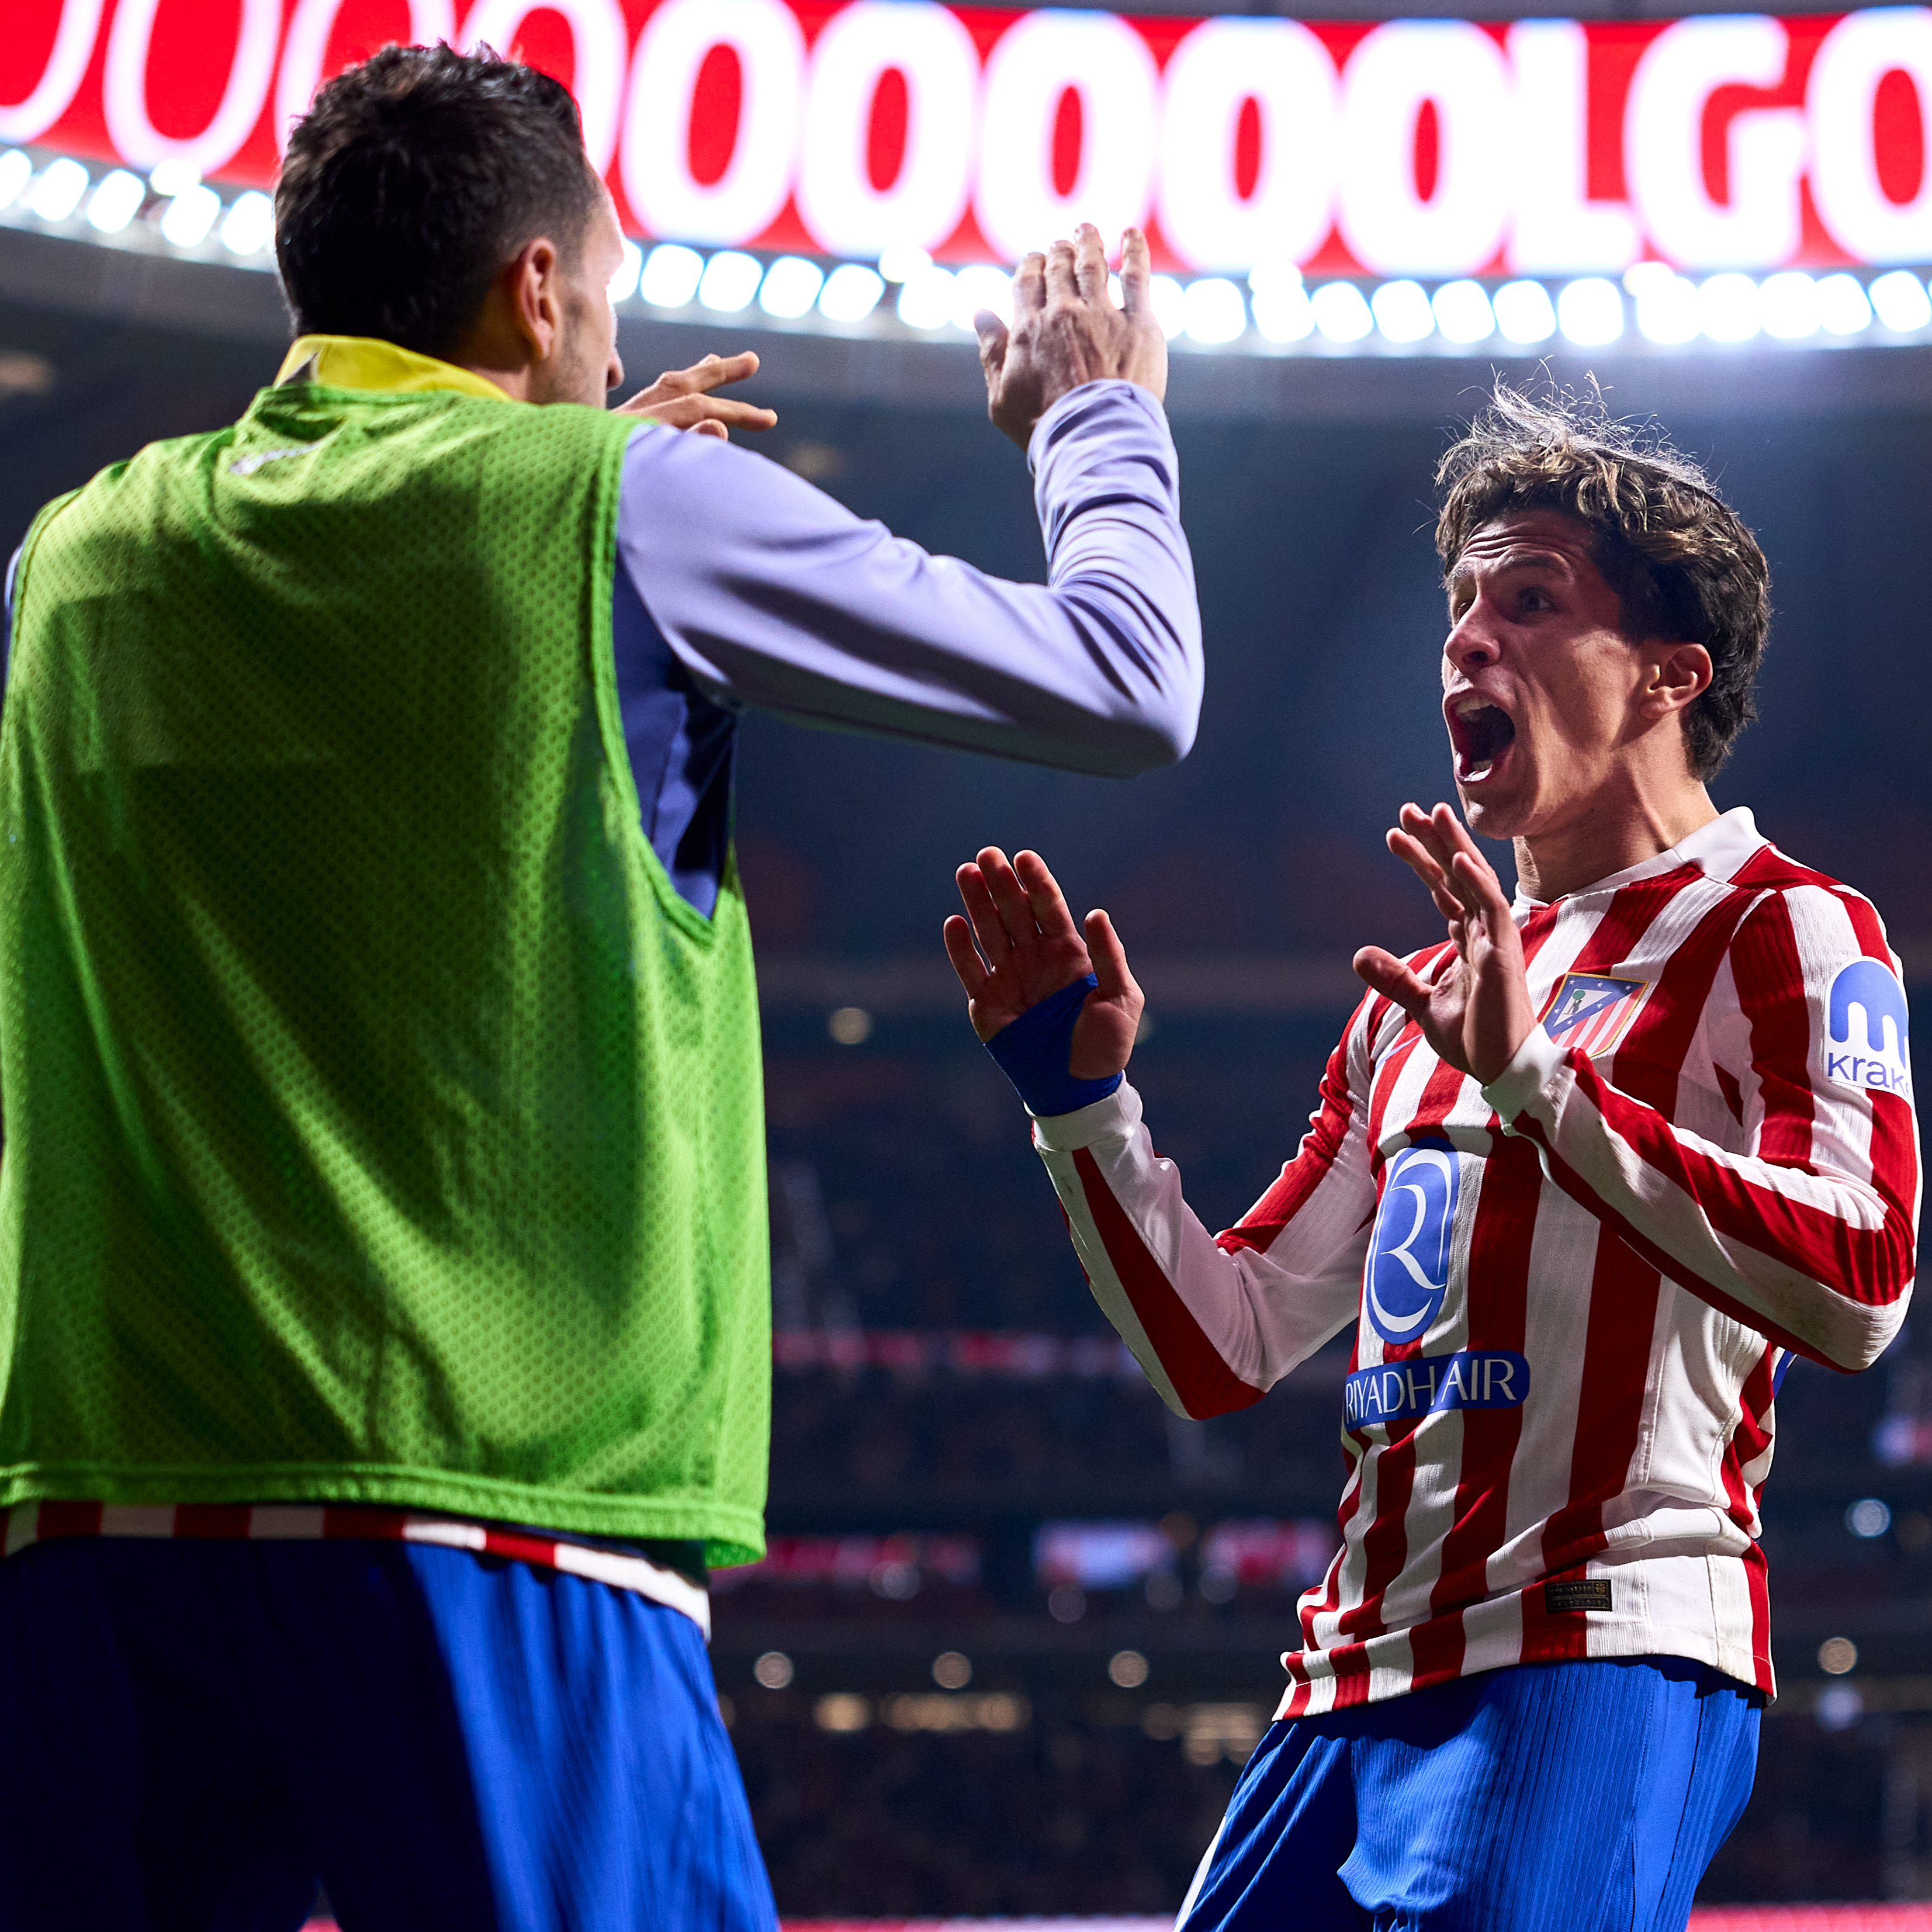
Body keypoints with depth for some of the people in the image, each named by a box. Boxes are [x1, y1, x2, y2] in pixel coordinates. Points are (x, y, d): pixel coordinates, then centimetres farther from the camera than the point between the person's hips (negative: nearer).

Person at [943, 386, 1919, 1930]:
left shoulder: (1782, 931, 0)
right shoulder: (1427, 995, 24)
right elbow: (1220, 1350, 22)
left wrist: (1535, 1076, -22)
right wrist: (1080, 1100, 10)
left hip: (1603, 1650, -7)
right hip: (1363, 1675, 7)